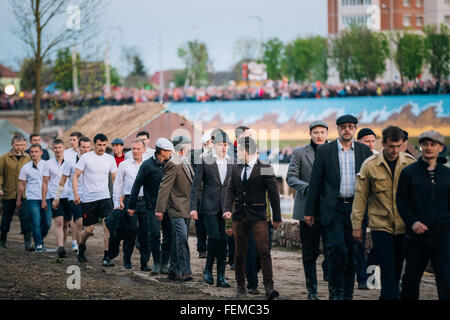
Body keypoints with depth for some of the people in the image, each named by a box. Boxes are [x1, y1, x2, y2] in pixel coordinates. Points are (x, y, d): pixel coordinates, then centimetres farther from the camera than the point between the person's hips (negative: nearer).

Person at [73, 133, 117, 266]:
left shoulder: (110, 159, 6)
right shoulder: (86, 157, -3)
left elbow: (115, 179, 14)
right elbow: (75, 176, -2)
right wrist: (76, 194, -14)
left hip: (105, 197, 2)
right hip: (89, 199, -2)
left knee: (108, 226, -14)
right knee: (88, 230, 5)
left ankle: (106, 257, -11)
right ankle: (81, 248, 36)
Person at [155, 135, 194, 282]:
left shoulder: (185, 163, 15)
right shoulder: (173, 164, -14)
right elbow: (164, 187, -16)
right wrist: (160, 209, -19)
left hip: (185, 208, 9)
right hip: (177, 209, -9)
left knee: (179, 241, 11)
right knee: (182, 238, -15)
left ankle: (174, 271, 16)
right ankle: (184, 271, -13)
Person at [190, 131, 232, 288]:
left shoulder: (232, 163, 8)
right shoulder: (205, 161, 0)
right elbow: (196, 185, 1)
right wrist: (193, 207, -5)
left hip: (225, 208, 3)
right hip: (209, 207, -3)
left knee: (223, 240, 2)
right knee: (214, 237, -13)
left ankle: (221, 276, 7)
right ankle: (208, 269, 9)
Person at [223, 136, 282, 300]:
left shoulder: (265, 168, -5)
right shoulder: (236, 168, 10)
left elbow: (273, 193, -2)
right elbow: (230, 190, 9)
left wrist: (277, 218, -1)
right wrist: (227, 209, -8)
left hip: (258, 216, -5)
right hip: (239, 215, 5)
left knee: (264, 251, -14)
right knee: (240, 252, 10)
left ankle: (269, 287, -16)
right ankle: (241, 285, 22)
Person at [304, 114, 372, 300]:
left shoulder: (364, 151, 8)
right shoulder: (325, 151, 2)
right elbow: (315, 182, 3)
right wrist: (310, 211, 2)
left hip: (356, 207, 3)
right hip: (333, 208, -2)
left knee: (352, 252, 6)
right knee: (337, 248, -15)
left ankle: (347, 293, 16)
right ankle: (336, 290, -1)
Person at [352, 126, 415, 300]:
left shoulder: (411, 164, 0)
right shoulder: (369, 165, -4)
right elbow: (360, 196, 1)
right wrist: (357, 225, 0)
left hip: (403, 226, 2)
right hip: (380, 225, -2)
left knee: (397, 268, 12)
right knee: (388, 268, -7)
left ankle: (386, 296, 29)